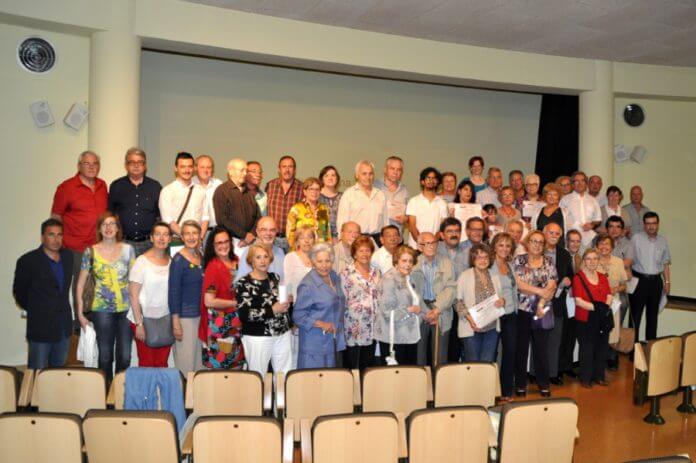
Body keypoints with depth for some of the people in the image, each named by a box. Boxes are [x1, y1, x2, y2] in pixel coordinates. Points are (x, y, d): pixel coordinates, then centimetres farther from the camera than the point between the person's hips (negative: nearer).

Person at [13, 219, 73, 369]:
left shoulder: (68, 256, 5)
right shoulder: (28, 261, -11)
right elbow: (19, 292, 0)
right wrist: (33, 309, 10)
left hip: (64, 327, 5)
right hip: (41, 327, -5)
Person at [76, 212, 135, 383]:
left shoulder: (127, 249, 5)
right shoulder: (91, 251, 3)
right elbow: (81, 283, 6)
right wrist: (80, 312, 2)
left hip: (126, 309, 1)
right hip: (102, 310, -1)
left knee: (125, 357, 1)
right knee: (105, 356, 5)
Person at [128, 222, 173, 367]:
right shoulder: (142, 261, -7)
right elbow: (133, 295, -8)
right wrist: (139, 323, -12)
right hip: (144, 321, -3)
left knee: (162, 364, 8)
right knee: (146, 364, 4)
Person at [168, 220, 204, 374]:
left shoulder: (201, 257, 7)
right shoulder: (178, 260, -11)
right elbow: (173, 292, -13)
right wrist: (176, 323, -16)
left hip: (201, 314, 6)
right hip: (185, 316, -6)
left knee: (199, 359, 14)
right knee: (186, 362, 0)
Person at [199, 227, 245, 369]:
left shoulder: (236, 262, 6)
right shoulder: (213, 267, -13)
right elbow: (209, 301, -18)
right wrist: (236, 303, -12)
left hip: (236, 324, 6)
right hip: (219, 325, -6)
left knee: (236, 367, 14)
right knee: (220, 367, 2)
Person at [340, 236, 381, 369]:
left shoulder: (376, 273, 10)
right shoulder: (347, 273, -5)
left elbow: (379, 298, 15)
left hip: (371, 328, 5)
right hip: (353, 327, -5)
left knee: (368, 367, 11)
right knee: (352, 368, 1)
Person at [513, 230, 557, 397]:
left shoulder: (549, 263, 7)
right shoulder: (518, 260, 1)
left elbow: (551, 287, -2)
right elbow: (518, 284, -11)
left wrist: (541, 303, -14)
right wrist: (540, 291, -14)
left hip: (542, 313, 2)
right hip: (522, 311, -1)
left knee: (541, 349, 7)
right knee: (521, 348, 5)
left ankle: (544, 384, 20)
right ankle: (520, 385, 16)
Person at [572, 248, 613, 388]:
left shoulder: (603, 277, 12)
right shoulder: (578, 278, -7)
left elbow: (609, 296, 9)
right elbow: (578, 301, -14)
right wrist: (596, 308, -20)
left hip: (602, 319, 6)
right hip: (585, 320, -5)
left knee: (602, 348, 11)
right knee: (587, 349, 2)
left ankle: (599, 376, 25)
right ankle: (585, 378, 14)